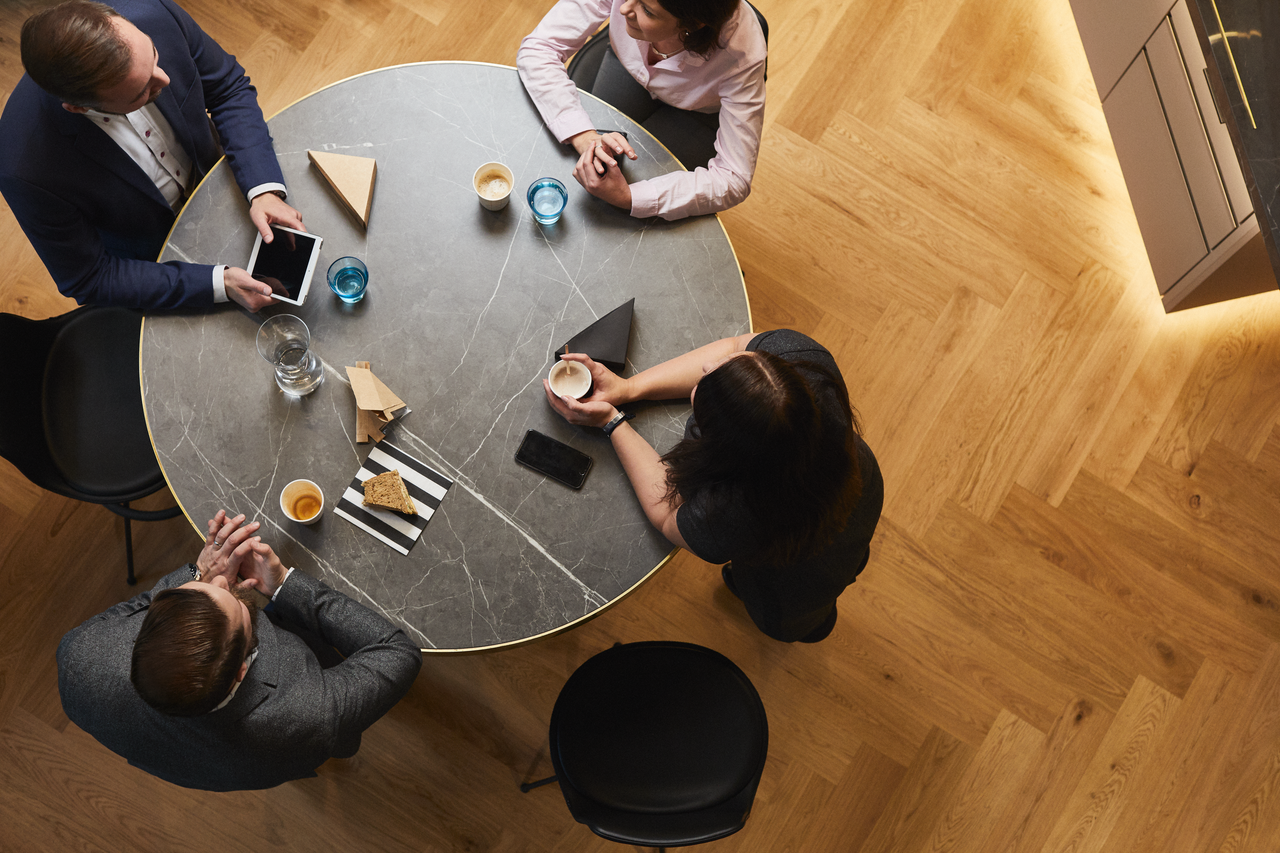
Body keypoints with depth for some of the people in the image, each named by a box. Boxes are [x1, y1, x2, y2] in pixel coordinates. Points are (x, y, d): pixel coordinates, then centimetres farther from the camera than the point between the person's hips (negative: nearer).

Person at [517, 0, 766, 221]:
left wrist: (627, 196, -43)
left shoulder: (742, 57, -40)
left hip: (701, 111, -2)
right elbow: (537, 48, -29)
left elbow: (733, 180, -34)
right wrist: (584, 137, -44)